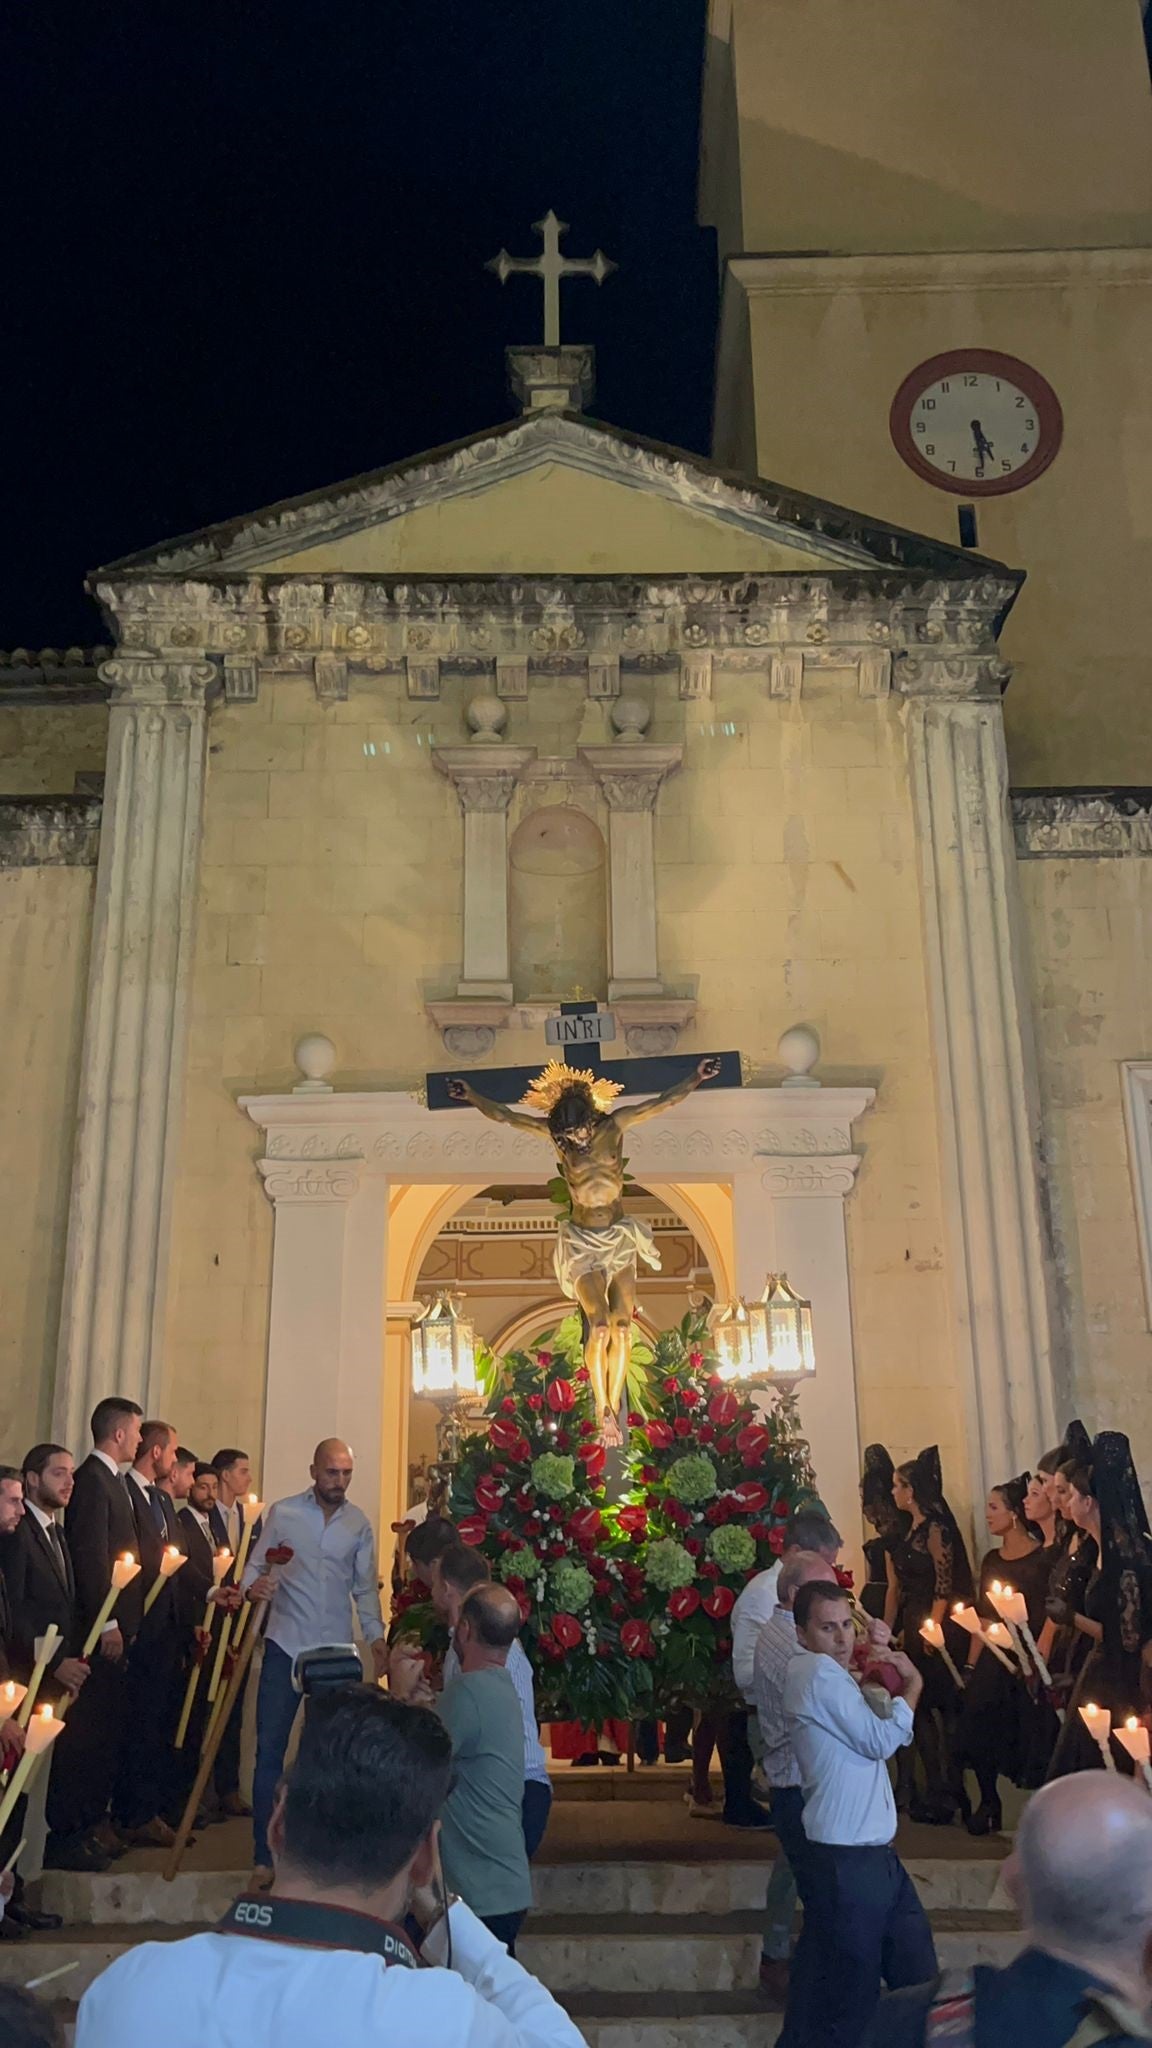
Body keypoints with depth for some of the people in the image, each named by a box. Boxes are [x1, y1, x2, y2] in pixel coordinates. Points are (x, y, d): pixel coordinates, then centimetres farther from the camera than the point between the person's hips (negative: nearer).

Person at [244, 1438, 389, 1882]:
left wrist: (376, 1635, -4)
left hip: (336, 1650, 2)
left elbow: (364, 1588, 9)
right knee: (270, 1749, -1)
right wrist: (253, 1585, -22)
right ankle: (265, 1854, 9)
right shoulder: (283, 1513, -2)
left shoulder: (359, 1525, 5)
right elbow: (255, 1565, 1)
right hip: (286, 1645, -2)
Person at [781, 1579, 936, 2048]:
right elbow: (880, 1741, -17)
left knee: (917, 1978, 16)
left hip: (873, 1856, 10)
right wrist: (912, 1685, -3)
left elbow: (897, 1738, 21)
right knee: (849, 1995, 2)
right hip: (846, 1863, -10)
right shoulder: (819, 1671, -16)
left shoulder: (828, 1674, 15)